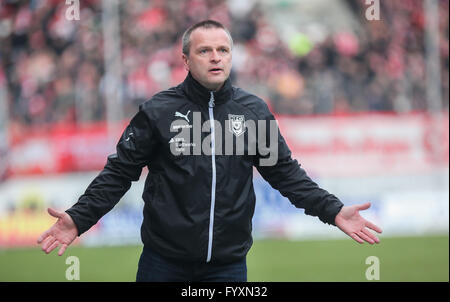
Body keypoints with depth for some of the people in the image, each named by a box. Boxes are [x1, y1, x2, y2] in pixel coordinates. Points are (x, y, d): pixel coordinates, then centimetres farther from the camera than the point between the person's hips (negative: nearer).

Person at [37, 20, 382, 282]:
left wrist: (333, 211, 1)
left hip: (228, 263, 2)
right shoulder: (158, 111, -2)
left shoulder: (254, 111, 4)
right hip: (163, 261, -1)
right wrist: (79, 218, -11)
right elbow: (120, 172, 0)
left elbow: (285, 171, 10)